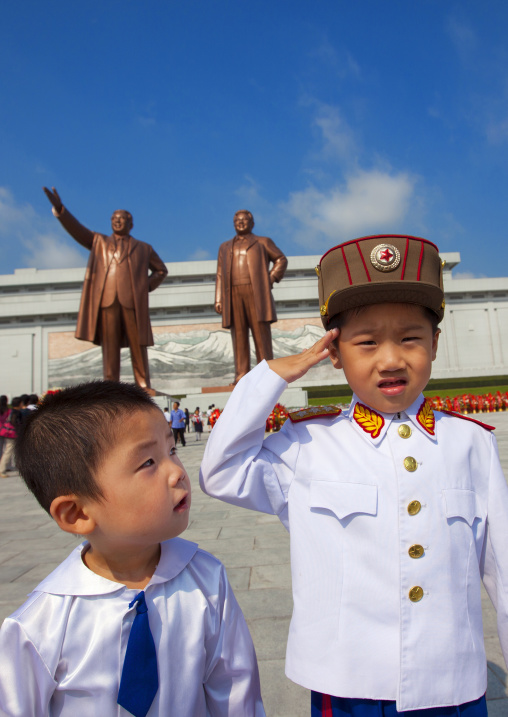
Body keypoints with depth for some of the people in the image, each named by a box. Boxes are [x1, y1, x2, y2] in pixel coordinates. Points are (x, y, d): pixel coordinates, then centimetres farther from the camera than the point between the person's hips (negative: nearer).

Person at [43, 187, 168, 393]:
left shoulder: (143, 248, 20)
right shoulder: (99, 242, 23)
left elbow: (161, 270, 25)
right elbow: (76, 229, 10)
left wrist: (147, 286, 9)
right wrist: (60, 209, -6)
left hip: (133, 301, -1)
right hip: (106, 299, 1)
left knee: (138, 344, -3)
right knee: (109, 345, -2)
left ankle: (143, 385, 0)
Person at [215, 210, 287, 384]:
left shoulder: (262, 242, 17)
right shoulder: (225, 247, 23)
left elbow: (281, 260, 16)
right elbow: (220, 275, 17)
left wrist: (271, 279, 1)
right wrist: (218, 299, 6)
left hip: (256, 293, -2)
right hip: (233, 295, 3)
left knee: (261, 333, -8)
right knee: (239, 335, -3)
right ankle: (241, 376, -4)